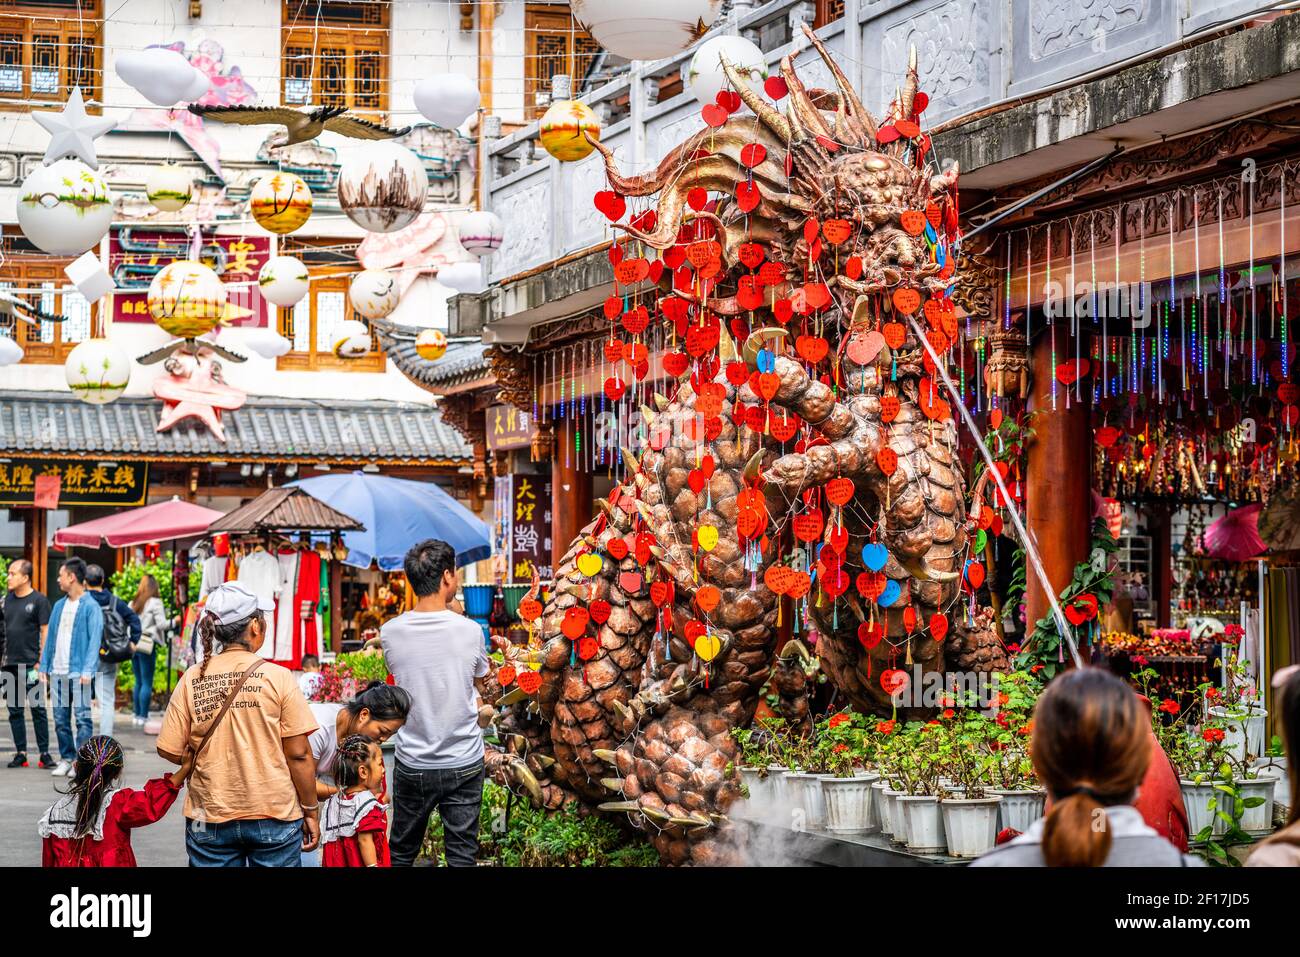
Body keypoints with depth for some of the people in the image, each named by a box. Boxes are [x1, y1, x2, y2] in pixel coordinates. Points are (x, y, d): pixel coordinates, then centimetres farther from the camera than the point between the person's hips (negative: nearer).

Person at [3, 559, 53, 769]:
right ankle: (21, 753, 12)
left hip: (31, 665, -6)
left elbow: (45, 631, -6)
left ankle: (44, 753, 1)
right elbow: (5, 629, 17)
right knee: (14, 710, 7)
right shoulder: (8, 599, 12)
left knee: (37, 709, -3)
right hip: (11, 664, 6)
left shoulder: (39, 600, -4)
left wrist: (41, 662, -11)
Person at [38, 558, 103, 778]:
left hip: (78, 672, -7)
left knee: (82, 718, -5)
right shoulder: (59, 606, 15)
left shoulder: (90, 607, -5)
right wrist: (44, 666, 10)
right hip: (57, 672, 7)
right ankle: (66, 758, 17)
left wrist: (87, 670, -18)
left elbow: (94, 640, -11)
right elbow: (50, 638, 18)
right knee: (60, 719, 9)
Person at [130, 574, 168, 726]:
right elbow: (161, 624, -11)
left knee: (138, 682, 15)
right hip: (147, 646, -6)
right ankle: (143, 716, -3)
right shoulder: (155, 602, -7)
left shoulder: (133, 603, 11)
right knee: (147, 683, -1)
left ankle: (136, 715, 16)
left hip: (134, 644, 6)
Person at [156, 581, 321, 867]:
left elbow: (169, 751, -2)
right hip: (274, 816, -2)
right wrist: (311, 811, 3)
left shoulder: (192, 680, -3)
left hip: (210, 820, 2)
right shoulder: (277, 677, -9)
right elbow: (298, 754, -8)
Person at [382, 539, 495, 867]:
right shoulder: (470, 631, -12)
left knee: (401, 852, 15)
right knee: (462, 855, 7)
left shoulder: (390, 633, -8)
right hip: (464, 764, -1)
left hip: (412, 764, 1)